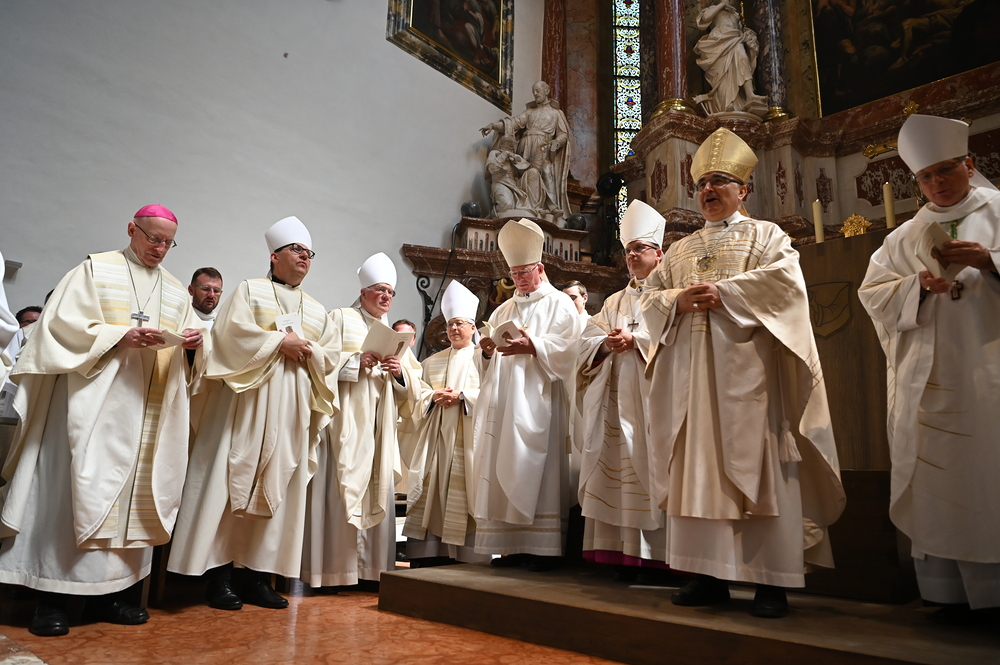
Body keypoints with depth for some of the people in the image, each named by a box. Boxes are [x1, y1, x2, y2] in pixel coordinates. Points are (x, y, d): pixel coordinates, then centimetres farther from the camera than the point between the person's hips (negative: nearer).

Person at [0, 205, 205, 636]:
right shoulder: (96, 269, 6)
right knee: (78, 488, -7)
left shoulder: (176, 291, 18)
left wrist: (192, 343, -8)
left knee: (132, 491, 4)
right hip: (95, 402, -4)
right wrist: (120, 336, -18)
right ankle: (51, 597, 0)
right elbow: (64, 324, -4)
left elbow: (191, 350, 15)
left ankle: (106, 592, 11)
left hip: (149, 411, 5)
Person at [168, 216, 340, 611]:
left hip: (291, 414, 5)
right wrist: (280, 342, -10)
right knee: (232, 485, -5)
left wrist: (307, 350, -8)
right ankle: (219, 575, 2)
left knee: (278, 490, 3)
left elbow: (332, 356, 10)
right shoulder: (249, 291, 8)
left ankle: (258, 576, 9)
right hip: (247, 405, -4)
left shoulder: (318, 311, 20)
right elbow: (234, 332, -8)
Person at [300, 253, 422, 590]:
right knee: (341, 488, -10)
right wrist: (357, 361, -15)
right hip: (345, 419, -5)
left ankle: (370, 567, 9)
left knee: (378, 491, 2)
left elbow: (414, 383, 16)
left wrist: (400, 371, -4)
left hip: (380, 425, 5)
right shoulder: (341, 318, 8)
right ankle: (330, 570, -4)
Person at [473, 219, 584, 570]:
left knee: (537, 471, -9)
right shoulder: (503, 310, 24)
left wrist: (532, 347, -22)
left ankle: (544, 547, -5)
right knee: (504, 472, 1)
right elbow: (487, 363, 20)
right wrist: (487, 350, -3)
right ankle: (512, 544, 6)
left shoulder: (559, 304, 6)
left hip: (539, 400, -6)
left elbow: (568, 347, -9)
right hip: (504, 403, 6)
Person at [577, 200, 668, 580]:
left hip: (652, 396, -5)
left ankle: (656, 555, -4)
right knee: (618, 473, -1)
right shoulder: (614, 302, 24)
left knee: (650, 471, -9)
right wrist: (608, 343, -8)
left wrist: (635, 339, -16)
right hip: (616, 399, 5)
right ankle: (624, 552, 3)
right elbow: (588, 340, 12)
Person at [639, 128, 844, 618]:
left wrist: (724, 292, -14)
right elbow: (649, 294, 14)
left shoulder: (766, 235, 11)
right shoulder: (680, 250, 23)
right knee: (697, 469, 2)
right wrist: (677, 300, -7)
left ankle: (770, 580, 0)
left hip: (746, 370, -4)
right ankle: (709, 575, 8)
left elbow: (785, 278, -7)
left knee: (756, 468, -6)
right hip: (693, 375, 4)